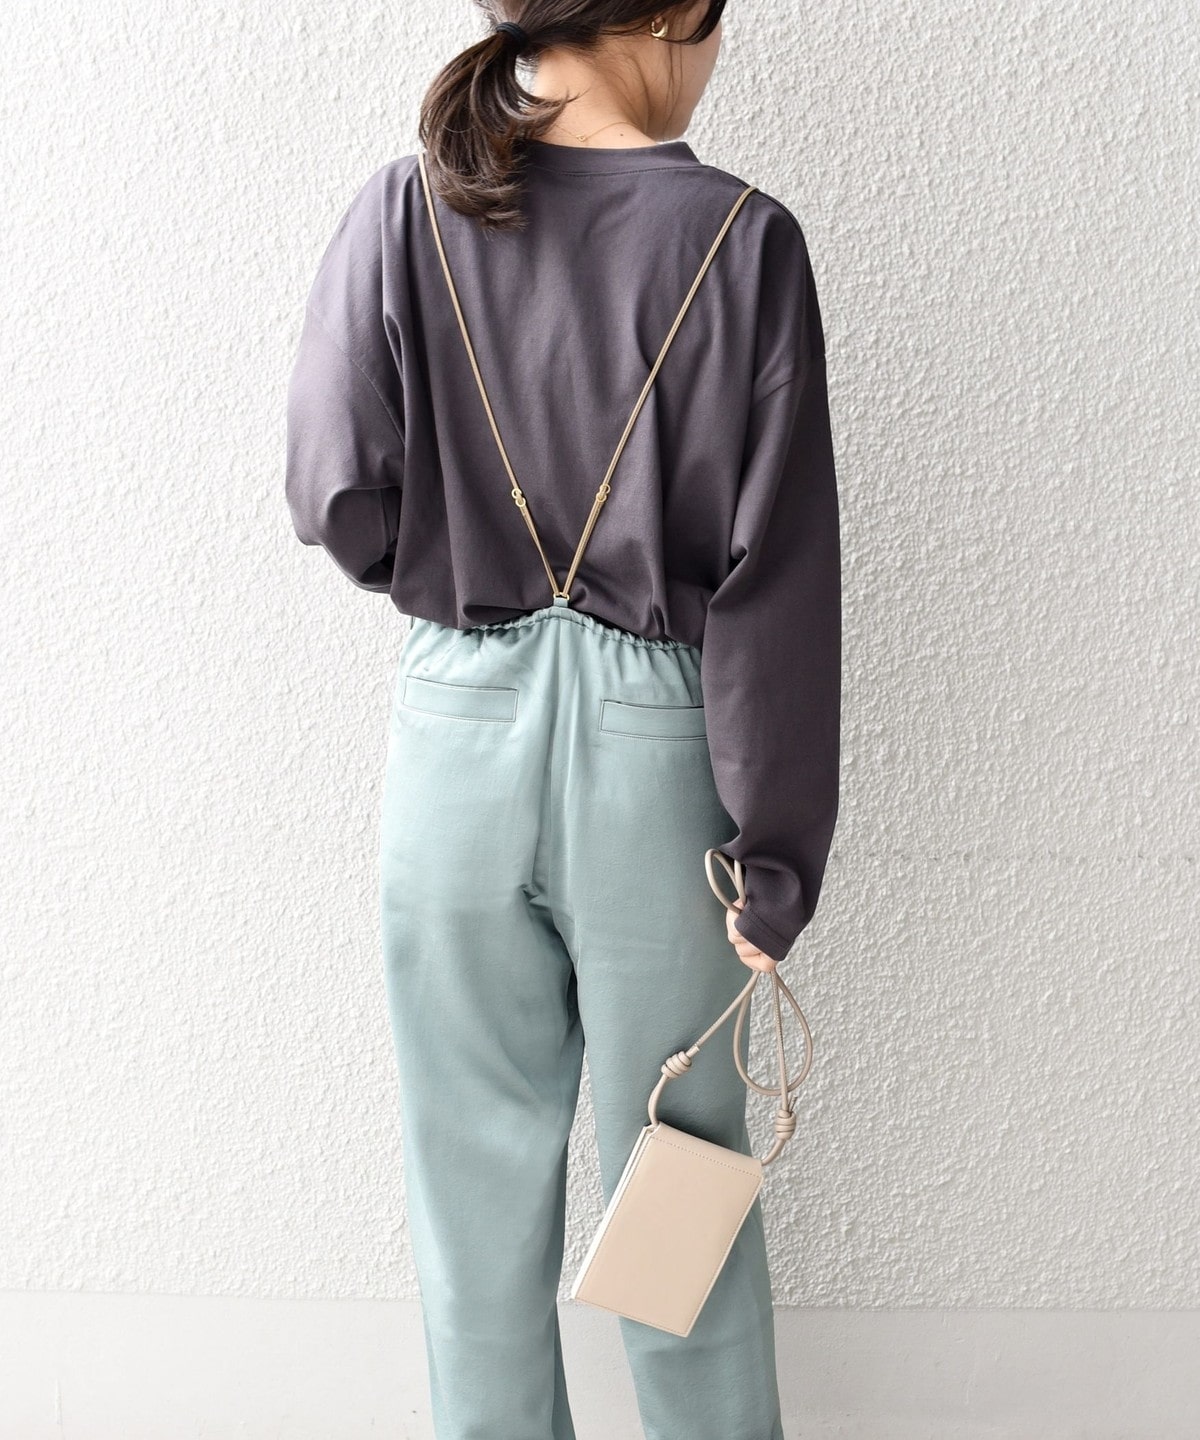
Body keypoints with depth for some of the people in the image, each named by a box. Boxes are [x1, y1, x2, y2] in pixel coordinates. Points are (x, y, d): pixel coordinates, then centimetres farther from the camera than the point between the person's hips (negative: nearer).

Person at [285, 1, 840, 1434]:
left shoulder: (399, 214, -5)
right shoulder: (742, 240, -10)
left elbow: (340, 497, -6)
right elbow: (776, 578, -12)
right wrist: (776, 852, -6)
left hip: (458, 725, 2)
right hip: (657, 739, -1)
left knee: (478, 1158, 18)